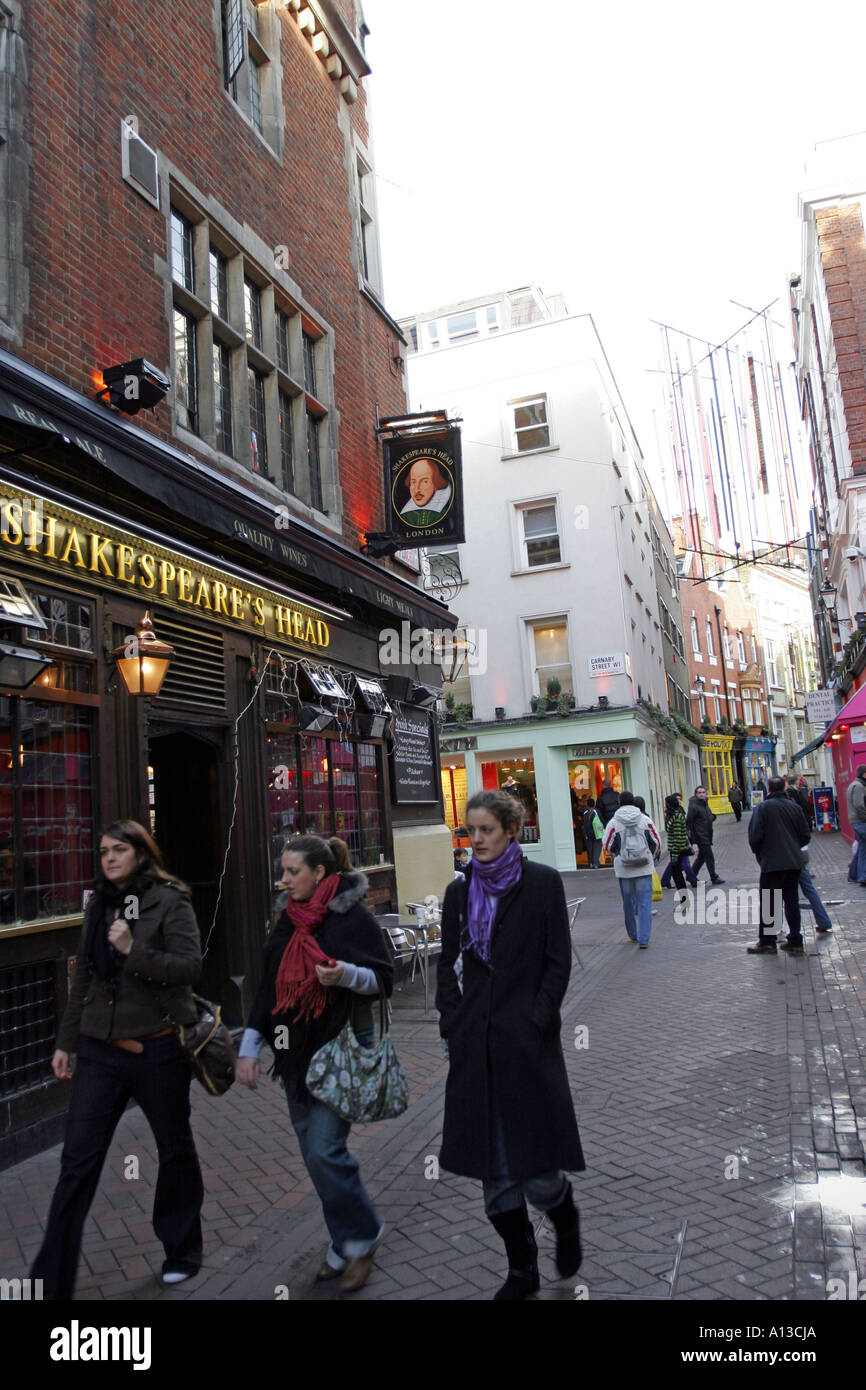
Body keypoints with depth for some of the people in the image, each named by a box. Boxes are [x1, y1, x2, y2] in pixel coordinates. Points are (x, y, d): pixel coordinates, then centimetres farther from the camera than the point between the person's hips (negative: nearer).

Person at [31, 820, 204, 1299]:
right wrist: (66, 1042, 16)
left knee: (175, 1149, 14)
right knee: (77, 1161, 5)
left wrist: (133, 950, -26)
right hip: (101, 1049, 4)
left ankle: (181, 1251, 35)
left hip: (158, 1049, -4)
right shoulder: (98, 906, 8)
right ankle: (51, 1281, 17)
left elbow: (189, 968, -16)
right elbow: (83, 981, 15)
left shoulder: (170, 901, -9)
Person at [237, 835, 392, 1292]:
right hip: (296, 1054, 7)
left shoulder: (352, 917, -12)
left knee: (325, 1150, -9)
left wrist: (346, 974, -27)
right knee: (315, 1155, 12)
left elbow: (385, 979, -9)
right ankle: (344, 1242, 30)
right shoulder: (289, 921, 8)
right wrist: (249, 1046, 8)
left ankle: (363, 1235, 16)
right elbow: (268, 987, 13)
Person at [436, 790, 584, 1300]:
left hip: (528, 1042, -4)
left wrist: (534, 1023, -10)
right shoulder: (460, 891, 8)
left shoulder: (542, 883, -3)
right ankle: (522, 1269, 30)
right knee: (495, 1172, 10)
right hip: (476, 1046, 4)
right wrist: (454, 1026, 2)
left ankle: (566, 1218, 32)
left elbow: (558, 962, -3)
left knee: (536, 1170, -2)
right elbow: (449, 965, 12)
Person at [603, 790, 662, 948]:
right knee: (645, 903, 1)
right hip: (644, 868, 0)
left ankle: (633, 934, 27)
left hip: (623, 869, 0)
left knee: (628, 903, 14)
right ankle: (643, 939, -4)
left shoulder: (614, 823, -5)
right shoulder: (645, 820, 0)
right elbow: (657, 842, 4)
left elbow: (607, 846, -1)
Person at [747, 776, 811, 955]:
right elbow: (805, 836, 8)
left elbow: (755, 836, -12)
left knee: (768, 903, 3)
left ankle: (766, 943, 7)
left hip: (772, 863, -5)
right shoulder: (795, 807, 5)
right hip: (794, 863, 5)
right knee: (792, 901, 12)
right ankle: (795, 942, 15)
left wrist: (758, 853, 6)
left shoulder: (763, 807, -9)